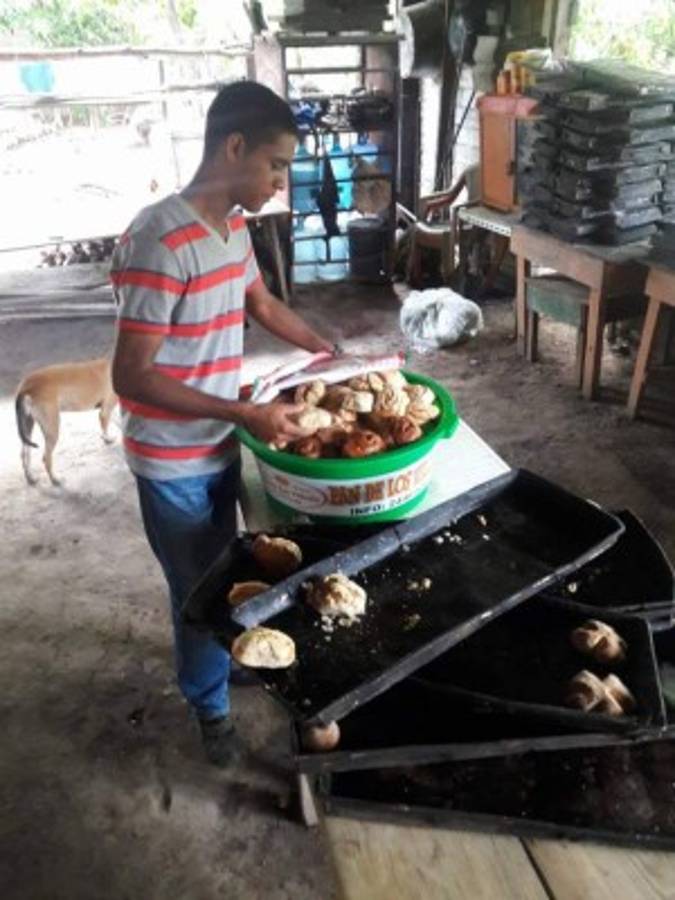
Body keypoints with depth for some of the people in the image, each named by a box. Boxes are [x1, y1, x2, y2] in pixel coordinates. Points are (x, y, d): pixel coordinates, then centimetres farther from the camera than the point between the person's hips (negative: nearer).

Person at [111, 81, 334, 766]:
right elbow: (130, 378, -27)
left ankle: (217, 664, 52)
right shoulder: (160, 241, -27)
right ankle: (211, 707, 38)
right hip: (174, 462, -7)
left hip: (218, 446, 8)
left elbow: (262, 305, 18)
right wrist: (246, 414, -28)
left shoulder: (233, 225, 0)